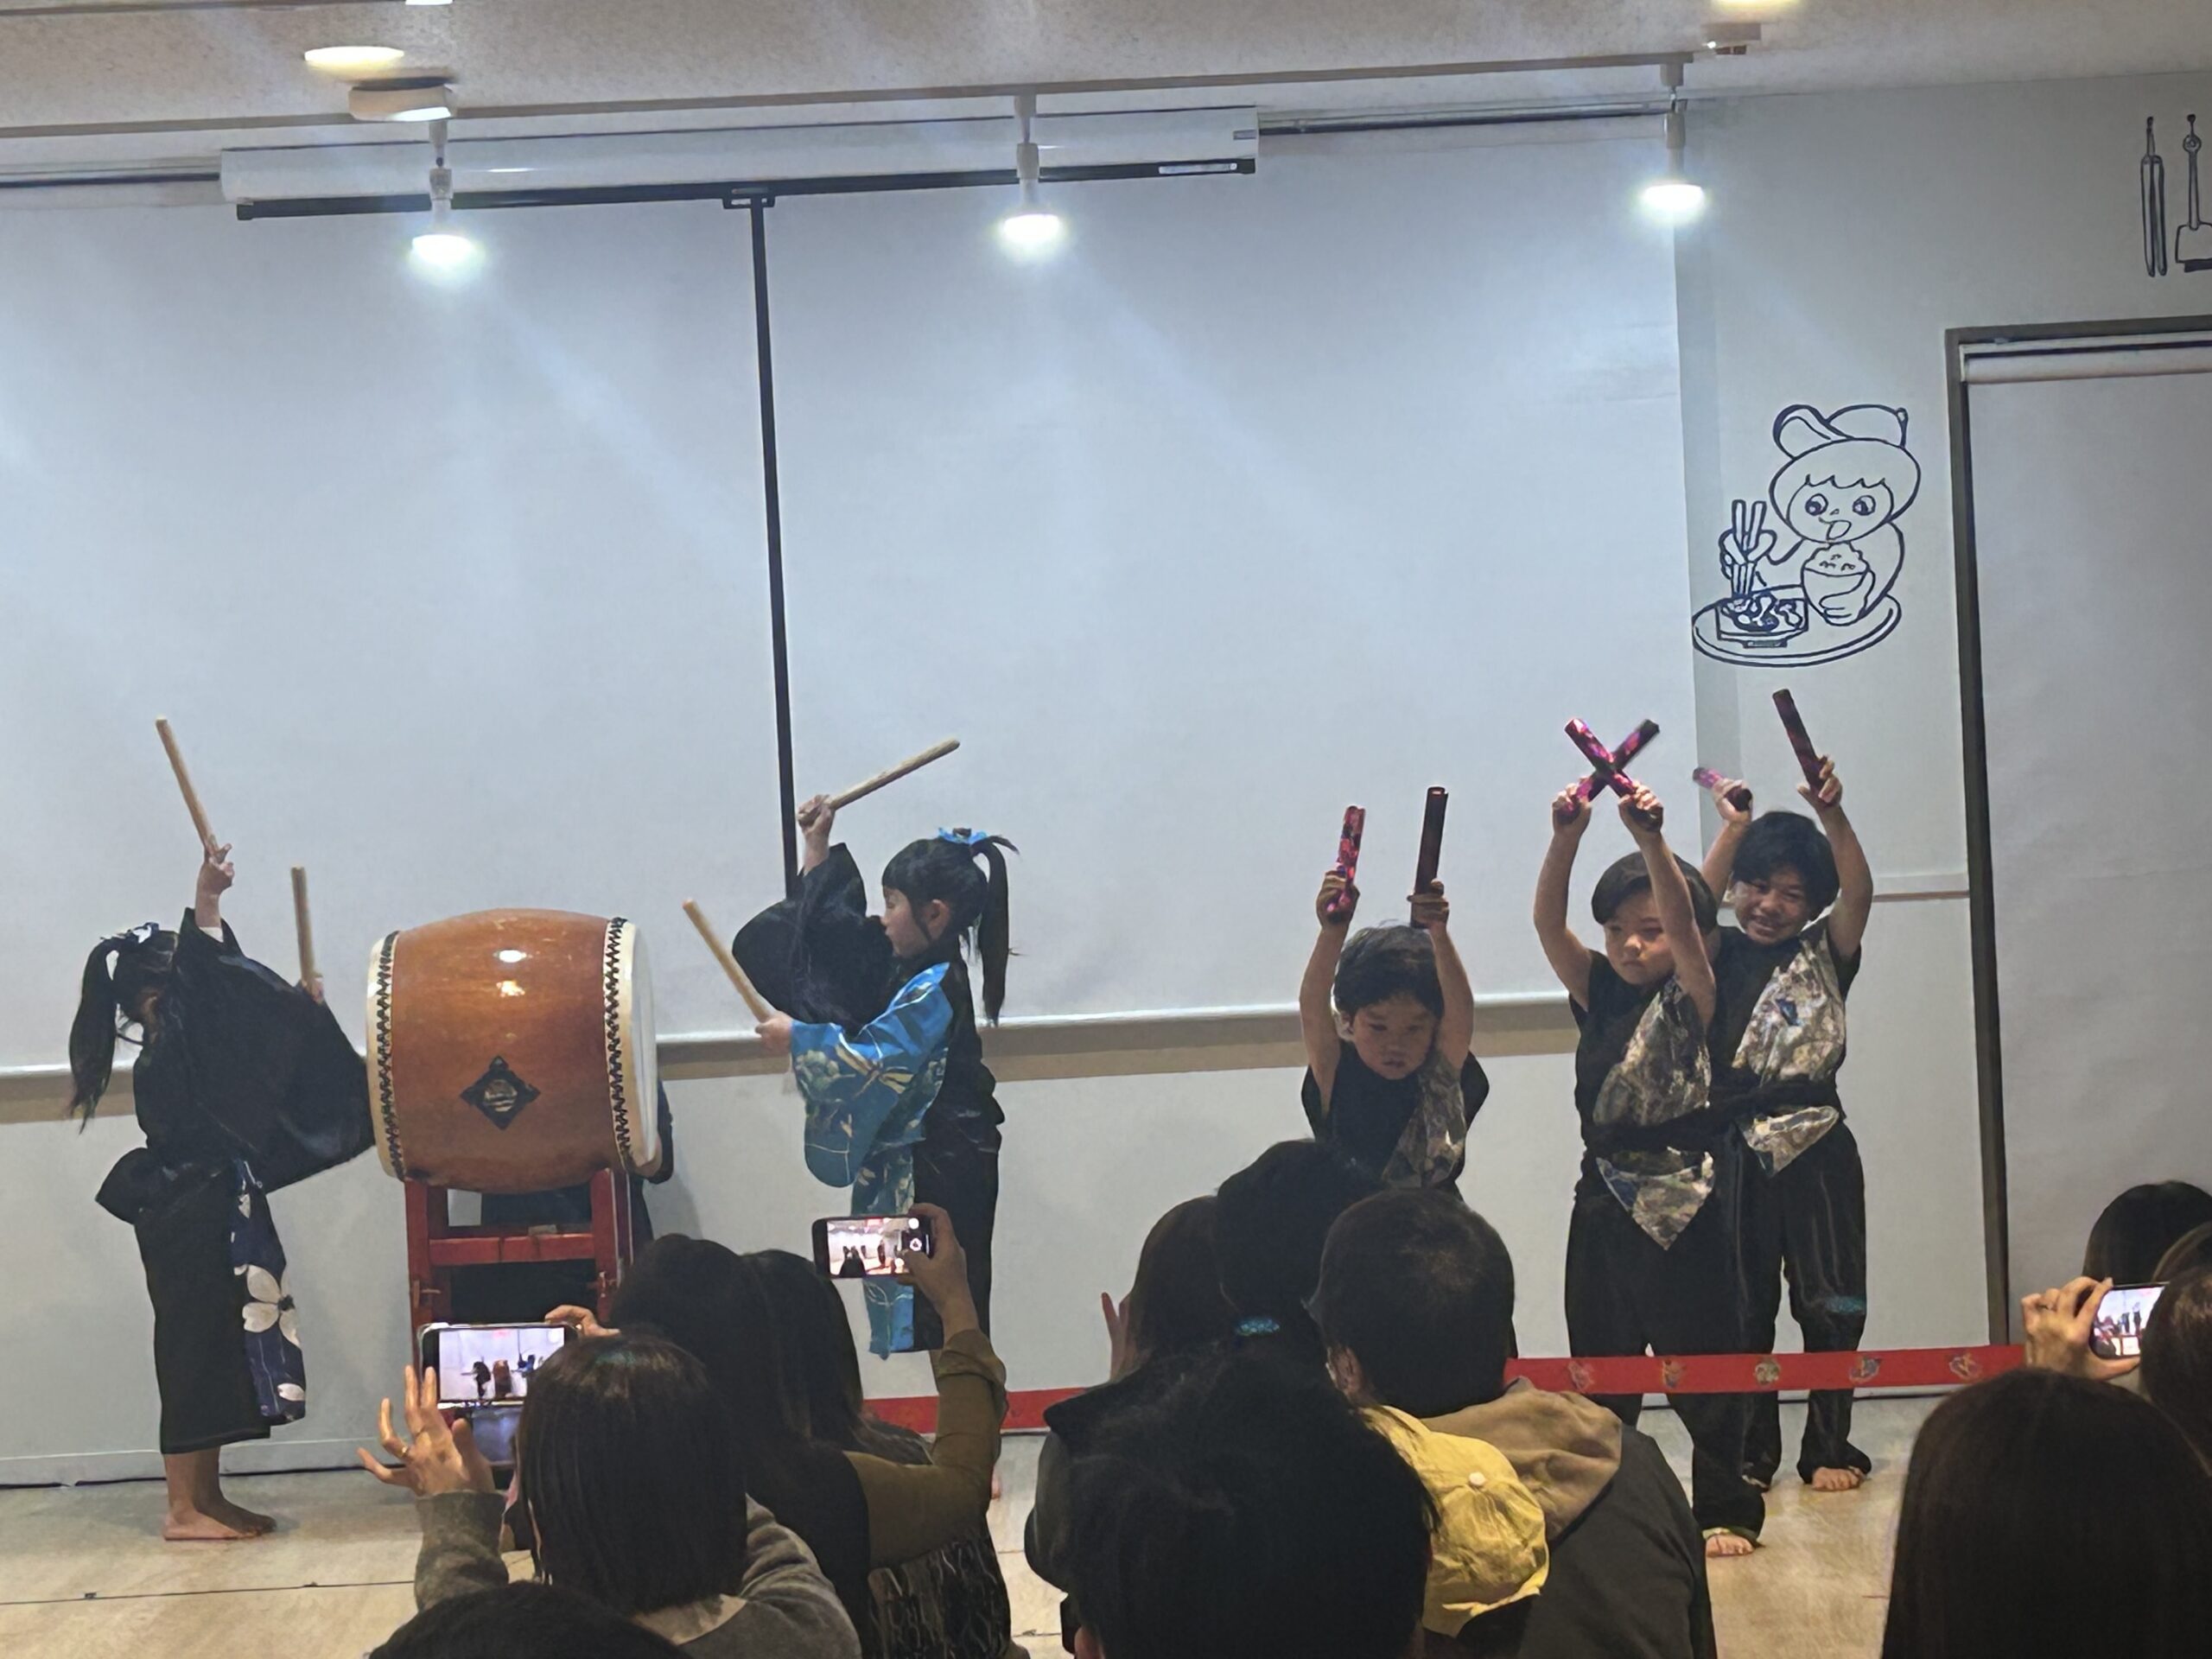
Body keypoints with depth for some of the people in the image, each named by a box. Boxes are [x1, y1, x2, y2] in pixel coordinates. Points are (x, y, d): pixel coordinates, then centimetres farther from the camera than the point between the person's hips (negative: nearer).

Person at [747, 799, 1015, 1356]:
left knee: (943, 1318, -8)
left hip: (940, 1175, -10)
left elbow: (871, 1062, -23)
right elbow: (832, 925, 25)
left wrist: (797, 1039, -12)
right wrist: (818, 849, 25)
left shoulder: (935, 991, -16)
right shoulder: (912, 974, 11)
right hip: (912, 1166, 10)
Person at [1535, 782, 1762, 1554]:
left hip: (1686, 1197, -4)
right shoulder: (1599, 993, 7)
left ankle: (1726, 1509, 10)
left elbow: (1682, 921, -21)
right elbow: (1548, 921, -6)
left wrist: (1652, 839, -33)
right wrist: (1566, 838, -21)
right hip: (1607, 1195, 4)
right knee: (1599, 1366, 10)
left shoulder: (1692, 999, -3)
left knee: (1704, 1359, 1)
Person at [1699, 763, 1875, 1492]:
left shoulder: (1822, 956, 5)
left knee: (1830, 1307, 5)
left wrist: (1832, 816, -26)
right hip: (1737, 1151, 0)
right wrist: (1732, 828, -22)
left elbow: (1858, 894, -11)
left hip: (1817, 1149, 0)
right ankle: (1751, 1455, 13)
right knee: (1742, 1309, 5)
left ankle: (1830, 1449, 14)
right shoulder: (1717, 956, 6)